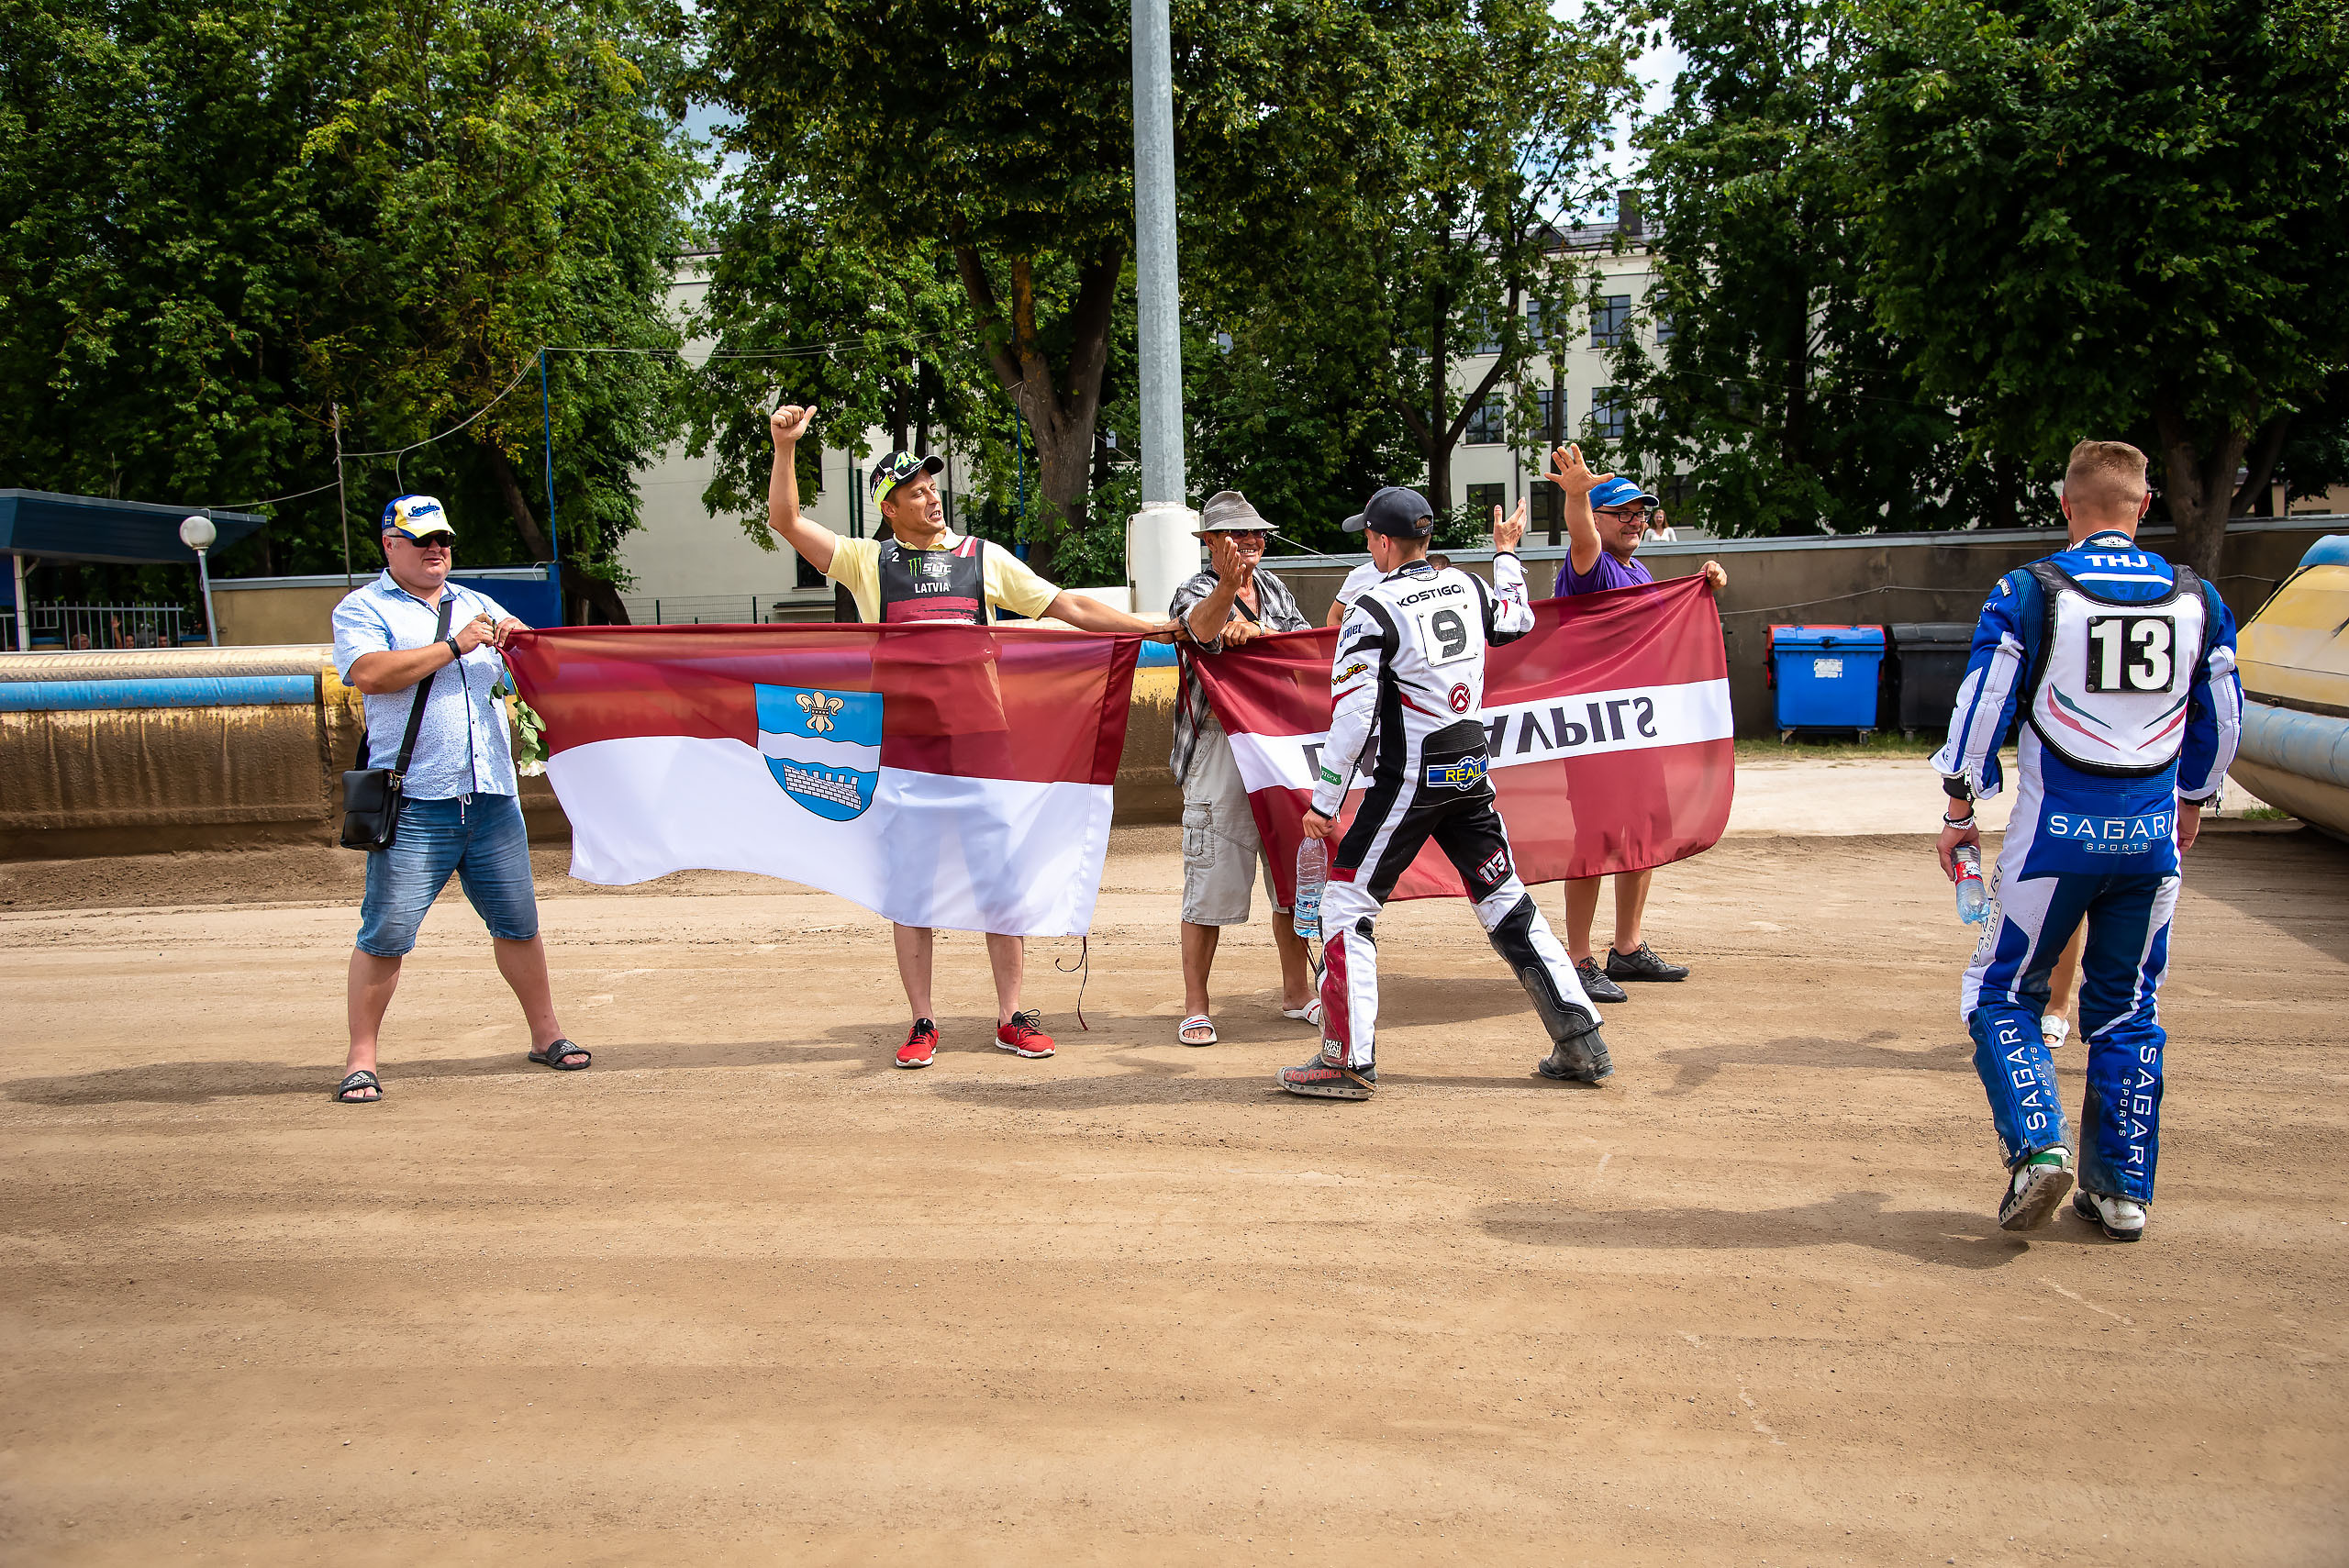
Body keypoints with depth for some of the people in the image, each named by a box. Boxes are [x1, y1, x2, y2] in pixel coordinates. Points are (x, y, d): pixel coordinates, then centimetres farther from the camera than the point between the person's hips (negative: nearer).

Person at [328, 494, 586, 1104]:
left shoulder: (475, 605, 21)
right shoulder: (363, 609, 5)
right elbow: (368, 672, -14)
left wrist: (517, 638, -3)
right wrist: (454, 647, -13)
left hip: (492, 796, 5)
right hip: (414, 801, -4)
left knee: (518, 922, 10)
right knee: (386, 933, -5)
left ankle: (545, 1032, 22)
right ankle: (362, 1058, 5)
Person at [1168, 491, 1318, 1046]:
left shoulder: (1273, 588, 17)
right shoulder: (1195, 591, 0)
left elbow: (1308, 643, 2)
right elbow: (1201, 626, -24)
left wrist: (1256, 631, -15)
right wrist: (1227, 587, -44)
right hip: (1219, 746, -5)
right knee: (1212, 877, -6)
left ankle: (1297, 992, 24)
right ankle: (1195, 1007, 3)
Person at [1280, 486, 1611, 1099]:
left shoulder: (1373, 611, -11)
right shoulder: (1468, 588, 6)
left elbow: (1352, 715, -16)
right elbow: (1518, 619, 28)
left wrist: (1323, 802, -11)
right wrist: (1507, 554, 44)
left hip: (1409, 779, -6)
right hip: (1472, 773, 6)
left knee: (1346, 902, 2)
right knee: (1506, 900, 13)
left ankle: (1349, 1060, -3)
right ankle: (1582, 1045, 12)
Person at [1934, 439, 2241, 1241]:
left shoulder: (2030, 592, -6)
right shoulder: (2197, 599, 5)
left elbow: (1983, 706, -7)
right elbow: (2221, 719, 14)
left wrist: (1957, 812, 2)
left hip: (2057, 830, -3)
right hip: (2150, 838, 4)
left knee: (2002, 994, 10)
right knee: (2129, 1010, 14)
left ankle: (2039, 1145, -8)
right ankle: (2122, 1190, 18)